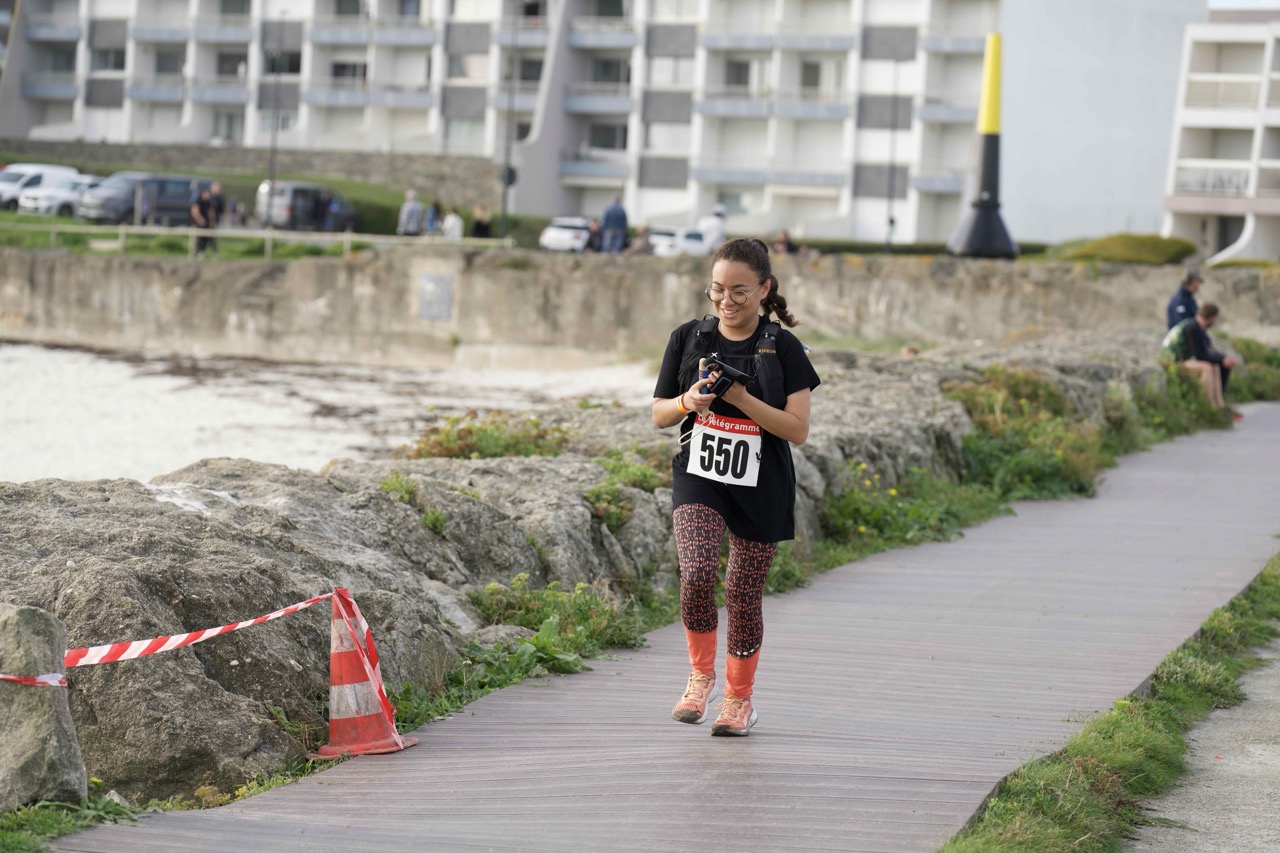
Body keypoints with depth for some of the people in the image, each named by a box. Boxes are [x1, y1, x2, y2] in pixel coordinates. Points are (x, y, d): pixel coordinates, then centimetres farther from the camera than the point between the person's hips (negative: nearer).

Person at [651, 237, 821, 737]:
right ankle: (700, 674, 1)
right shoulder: (688, 339, 3)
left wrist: (740, 398, -19)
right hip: (699, 476, 1)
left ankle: (739, 698, 27)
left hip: (760, 488, -1)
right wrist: (689, 402, -14)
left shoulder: (782, 349, -3)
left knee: (744, 593, 6)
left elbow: (798, 430, -8)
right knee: (697, 572, -22)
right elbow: (659, 415, 9)